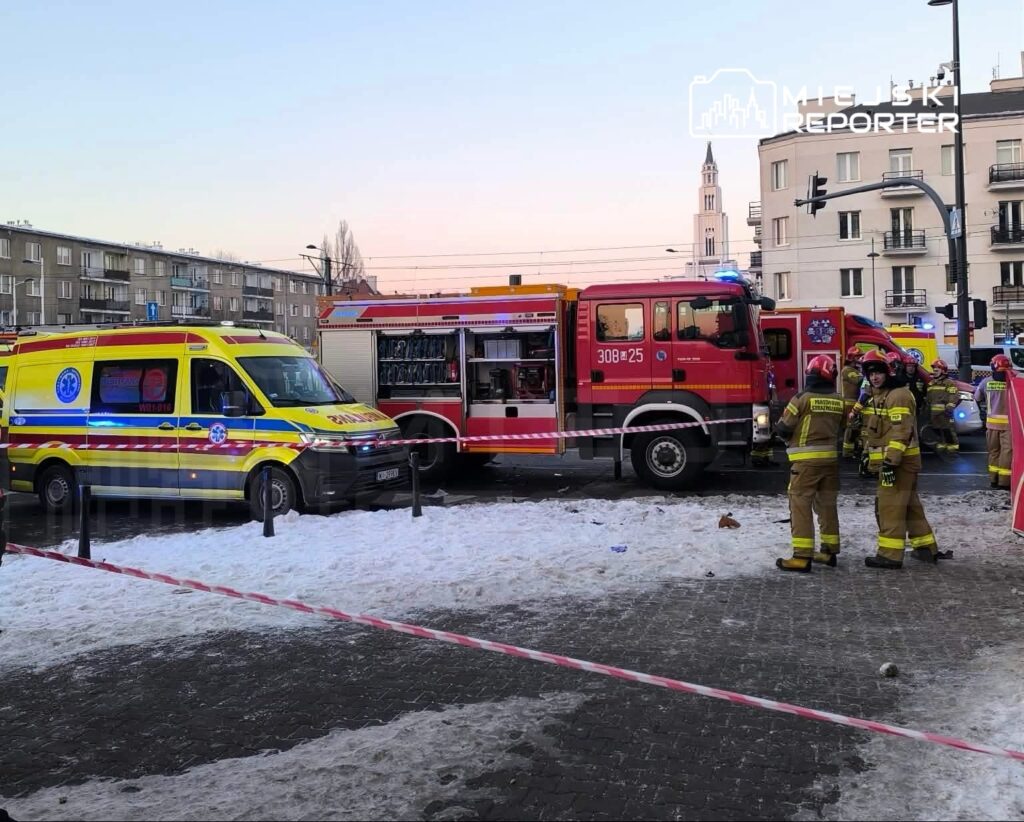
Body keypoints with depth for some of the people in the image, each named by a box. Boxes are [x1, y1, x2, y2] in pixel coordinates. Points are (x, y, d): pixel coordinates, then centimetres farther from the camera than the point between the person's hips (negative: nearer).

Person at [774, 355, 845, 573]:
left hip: (806, 459, -5)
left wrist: (789, 440, 12)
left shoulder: (803, 398, -11)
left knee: (801, 505, -4)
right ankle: (830, 551, 23)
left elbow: (783, 429, -8)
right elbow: (842, 428, 10)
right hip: (830, 458, 6)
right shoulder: (839, 401, 4)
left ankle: (802, 556, -8)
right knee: (827, 504, 16)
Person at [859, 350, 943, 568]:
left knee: (889, 505, -9)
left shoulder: (898, 395, -15)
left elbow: (901, 431, -23)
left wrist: (891, 461, -27)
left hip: (900, 459, -10)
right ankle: (926, 547, 24)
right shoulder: (877, 397, 17)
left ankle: (890, 554, -7)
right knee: (910, 503, 15)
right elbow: (876, 430, 25)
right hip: (889, 459, 10)